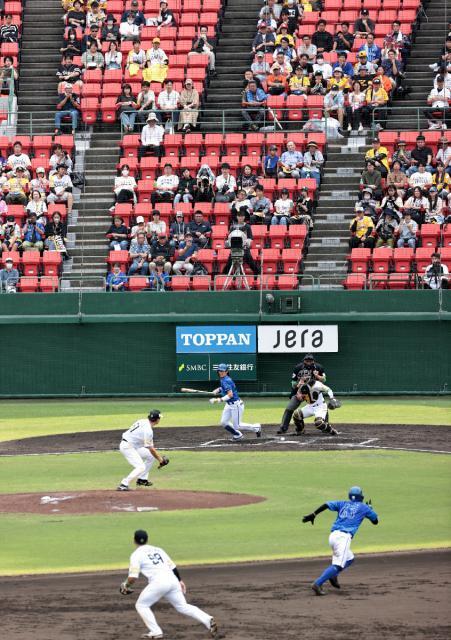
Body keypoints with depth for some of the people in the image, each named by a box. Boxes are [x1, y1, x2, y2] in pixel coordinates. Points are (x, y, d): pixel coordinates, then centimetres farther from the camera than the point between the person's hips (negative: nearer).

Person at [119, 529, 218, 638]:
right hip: (172, 580, 6)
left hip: (158, 582, -6)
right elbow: (172, 566, 22)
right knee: (183, 606, 13)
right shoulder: (157, 549, 24)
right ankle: (208, 620, -5)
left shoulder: (136, 555, 5)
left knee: (141, 605, 11)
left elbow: (133, 577, -2)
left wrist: (126, 585, 17)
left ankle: (156, 632, 0)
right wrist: (180, 580, 32)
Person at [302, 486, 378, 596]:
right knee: (338, 565, -14)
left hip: (333, 536, 6)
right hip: (343, 537, -6)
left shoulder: (343, 504, 21)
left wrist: (313, 515, 1)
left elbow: (326, 505, 5)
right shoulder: (364, 507, 13)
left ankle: (333, 574, 2)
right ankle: (318, 584, -31)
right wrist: (370, 508, 39)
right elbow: (375, 521, 24)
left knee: (349, 559, 26)